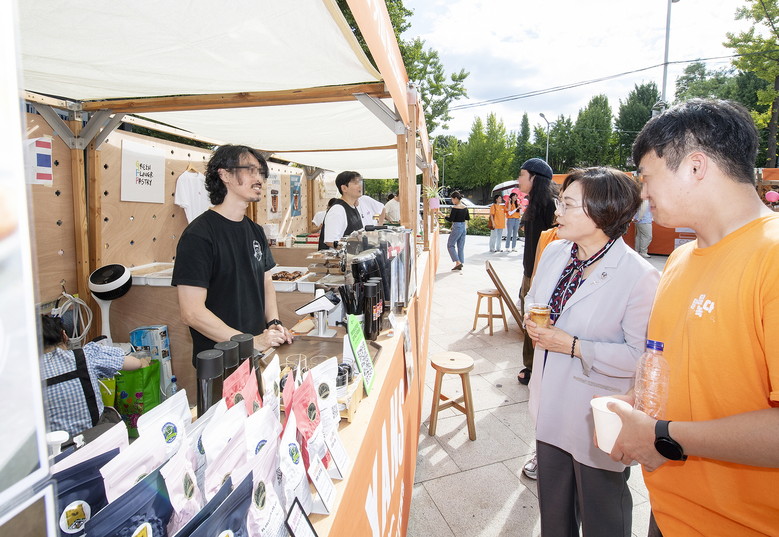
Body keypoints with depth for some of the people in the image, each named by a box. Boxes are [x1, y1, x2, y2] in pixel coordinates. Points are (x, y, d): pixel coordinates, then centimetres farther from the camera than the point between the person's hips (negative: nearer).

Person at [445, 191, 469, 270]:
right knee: (461, 246, 12)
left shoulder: (455, 208, -15)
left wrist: (446, 216, -1)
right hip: (464, 227, 8)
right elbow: (468, 218, 13)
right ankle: (460, 265, 14)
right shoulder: (465, 207, 6)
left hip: (457, 227, -7)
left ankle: (458, 262, -4)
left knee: (450, 245, 4)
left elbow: (450, 219, -17)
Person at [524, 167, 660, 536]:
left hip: (598, 421, -6)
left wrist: (573, 346, -24)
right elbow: (533, 299, 14)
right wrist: (532, 321, -8)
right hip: (551, 408, 6)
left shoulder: (639, 277, -22)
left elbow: (640, 356, -23)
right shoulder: (554, 252, -1)